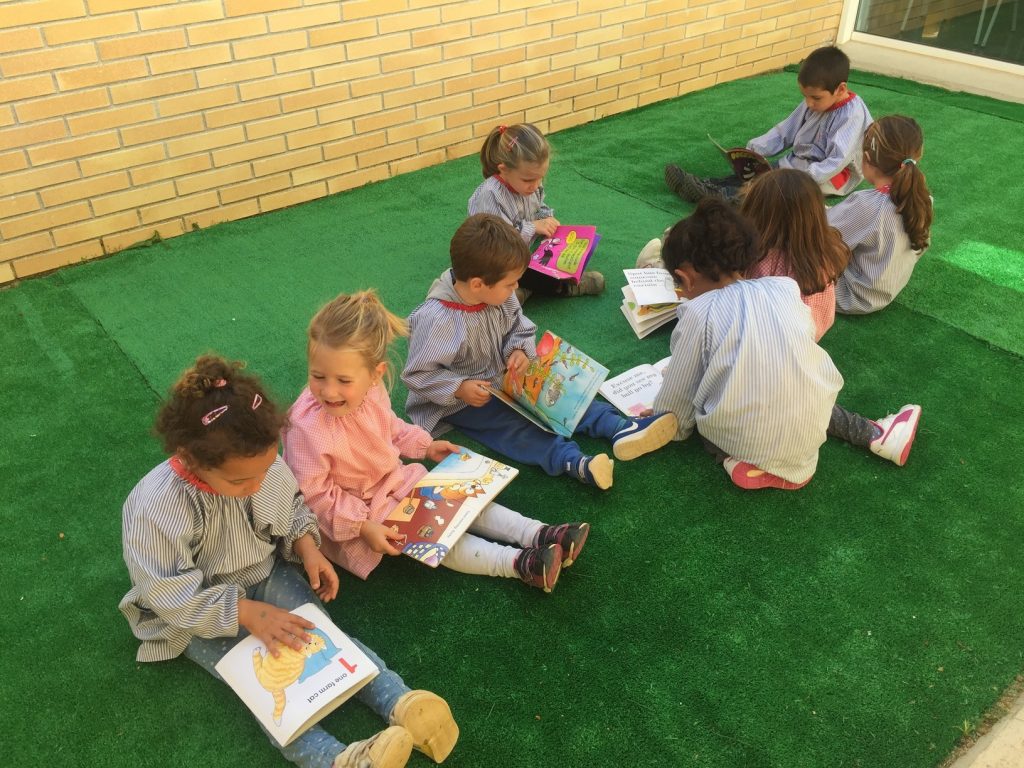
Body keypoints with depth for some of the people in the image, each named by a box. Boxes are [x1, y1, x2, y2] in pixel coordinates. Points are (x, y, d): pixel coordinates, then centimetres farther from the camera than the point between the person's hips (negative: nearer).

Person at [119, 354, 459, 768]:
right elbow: (172, 597, -27)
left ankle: (400, 702, -22)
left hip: (267, 575, 5)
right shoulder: (155, 508, -31)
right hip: (200, 616, -4)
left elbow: (292, 509, 4)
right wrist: (246, 613, -32)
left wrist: (308, 548, -15)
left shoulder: (263, 466, -16)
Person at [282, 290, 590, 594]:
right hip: (357, 511, -7)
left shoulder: (372, 390, -13)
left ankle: (537, 534, 0)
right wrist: (362, 526, -27)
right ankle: (517, 563, -22)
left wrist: (425, 446, 6)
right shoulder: (307, 427, -34)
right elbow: (313, 493, -26)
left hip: (396, 480, 7)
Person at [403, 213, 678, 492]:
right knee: (510, 425, -28)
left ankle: (620, 428, -21)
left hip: (503, 378, 7)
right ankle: (572, 460, -48)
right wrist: (459, 389, -30)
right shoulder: (435, 320, -30)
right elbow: (417, 374, -22)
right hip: (457, 403, -7)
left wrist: (519, 350, -15)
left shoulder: (500, 297, -10)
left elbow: (520, 328, 6)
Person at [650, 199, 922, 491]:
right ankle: (876, 436, 21)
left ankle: (744, 461, 2)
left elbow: (675, 396, 0)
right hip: (810, 434, 4)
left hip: (737, 442, -4)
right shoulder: (785, 286, 4)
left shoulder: (699, 313, -6)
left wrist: (675, 430, 19)